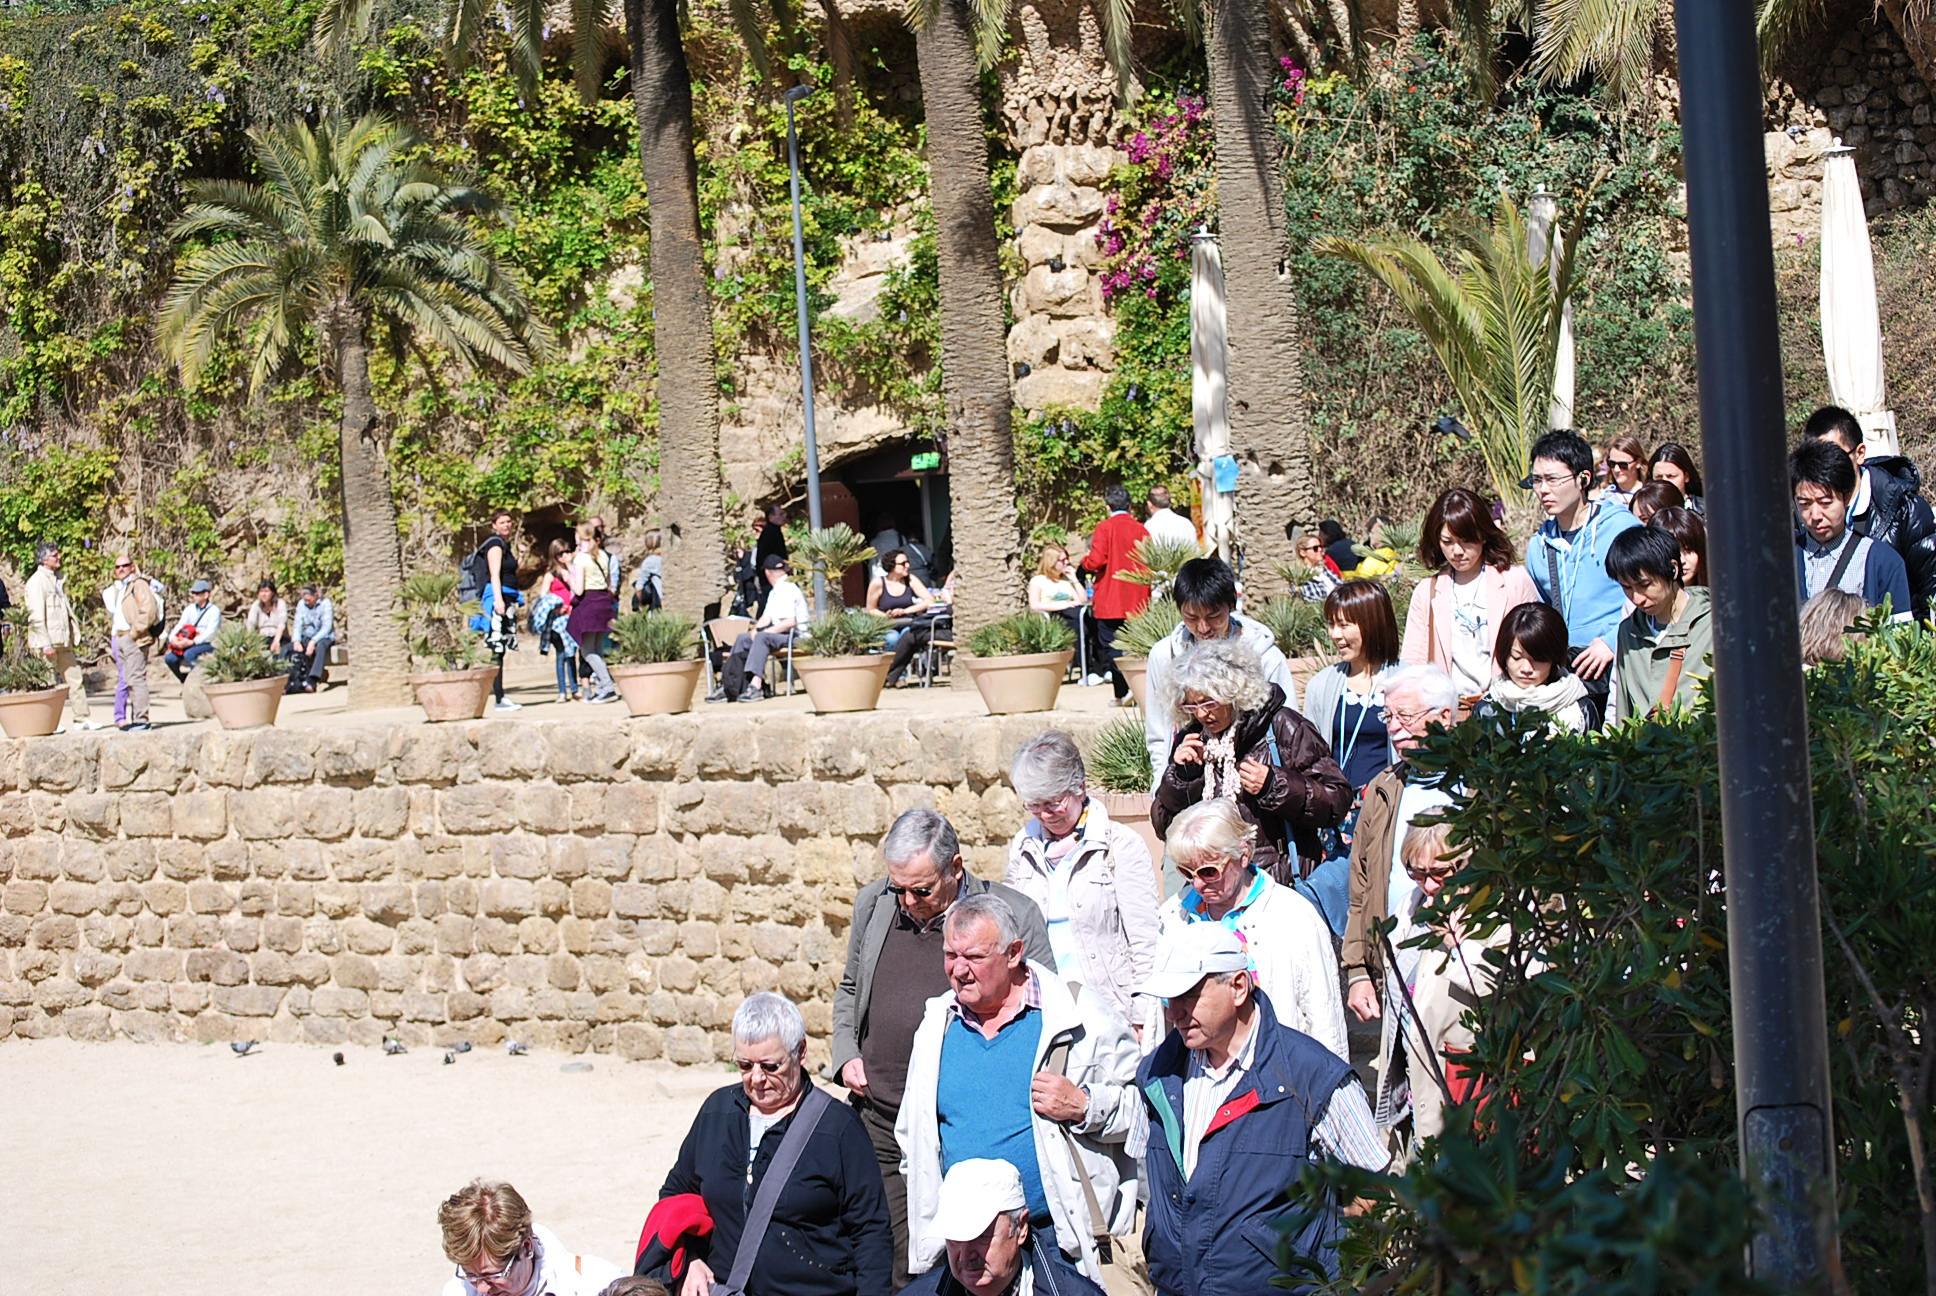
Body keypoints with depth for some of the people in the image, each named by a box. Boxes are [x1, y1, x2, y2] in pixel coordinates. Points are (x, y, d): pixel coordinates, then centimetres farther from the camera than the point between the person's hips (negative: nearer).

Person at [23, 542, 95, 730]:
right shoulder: (36, 582, -13)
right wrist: (46, 644, -21)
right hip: (47, 642, -9)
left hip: (63, 640, 9)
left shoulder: (58, 580, 15)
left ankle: (82, 717, 12)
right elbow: (36, 616, -18)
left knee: (74, 677, 9)